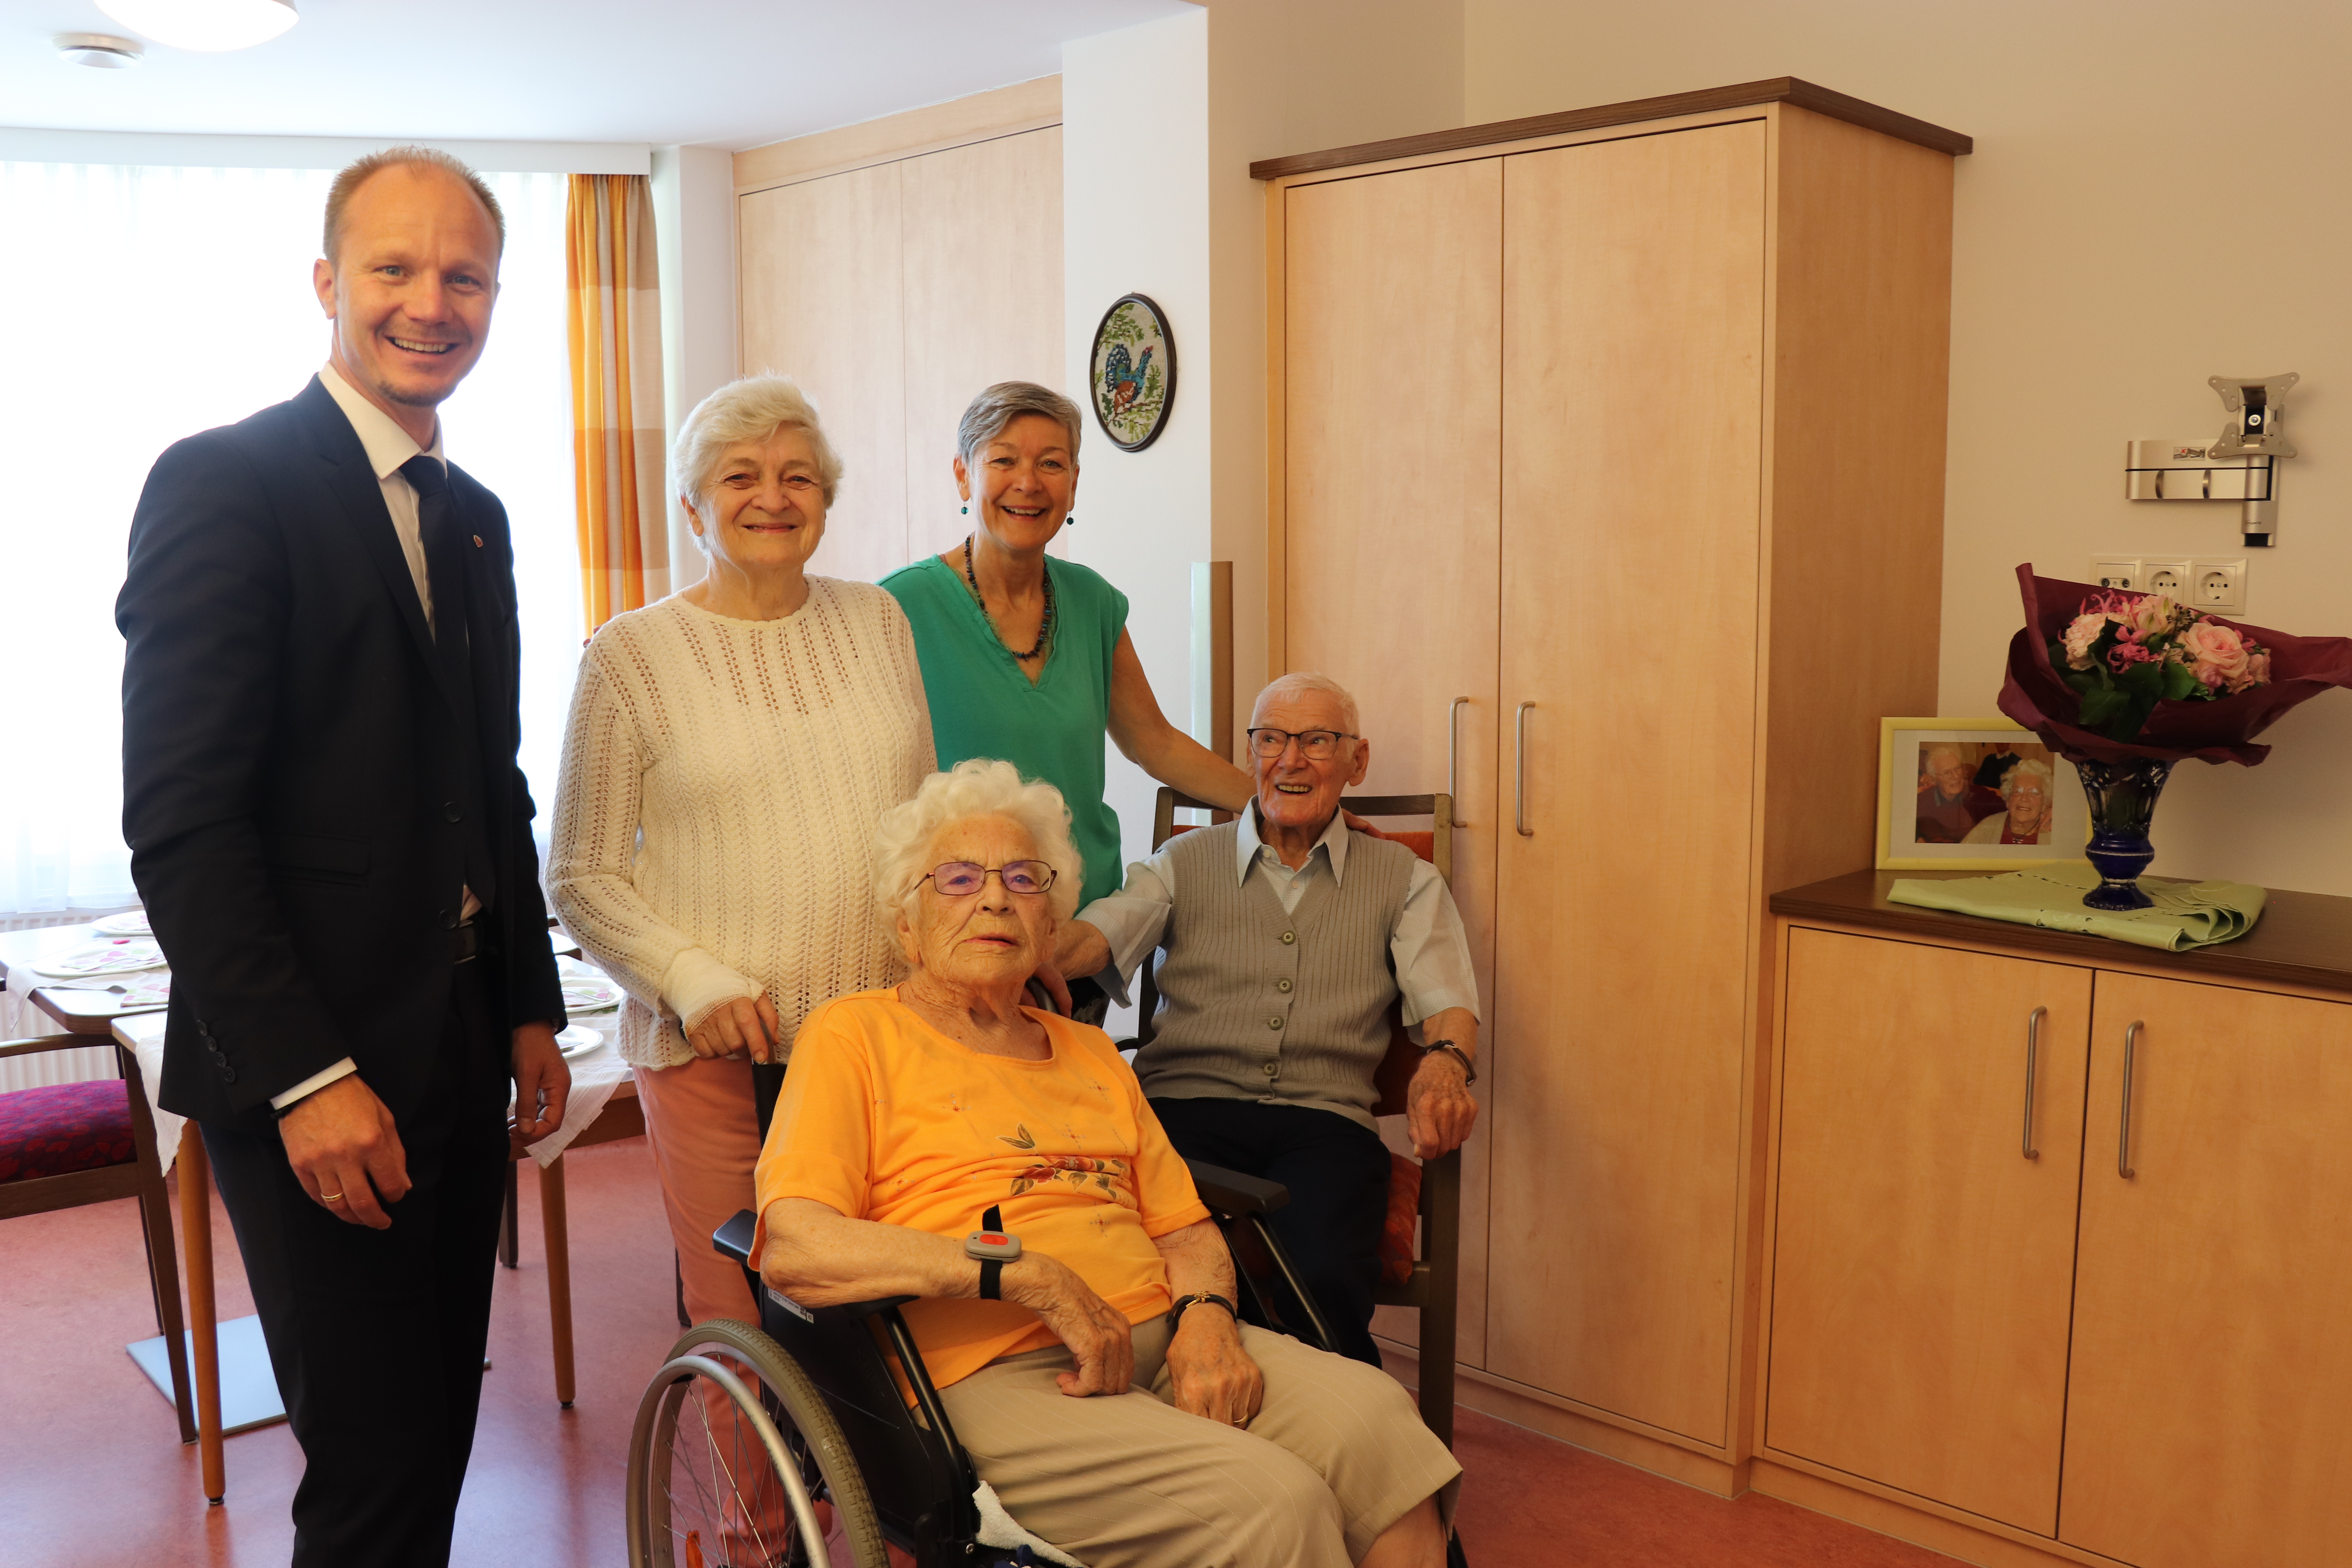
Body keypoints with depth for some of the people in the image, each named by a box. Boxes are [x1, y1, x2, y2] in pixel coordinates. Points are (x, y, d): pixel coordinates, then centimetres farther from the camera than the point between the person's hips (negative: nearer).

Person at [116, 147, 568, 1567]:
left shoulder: (476, 517, 14)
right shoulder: (224, 483, -10)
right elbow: (179, 823, -16)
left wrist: (534, 1010, 14)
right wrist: (306, 1076, -19)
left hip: (463, 1059, 7)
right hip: (313, 1079, -7)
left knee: (438, 1433, 16)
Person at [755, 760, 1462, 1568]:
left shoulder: (1089, 1053, 26)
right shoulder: (854, 1036, 5)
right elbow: (793, 1250, -10)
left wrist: (1206, 1317, -3)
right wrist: (1029, 1276, -13)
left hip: (1163, 1342, 6)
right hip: (993, 1374, -6)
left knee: (1373, 1418, -21)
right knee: (1272, 1500, -28)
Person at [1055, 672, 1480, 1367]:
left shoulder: (1403, 879, 19)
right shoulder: (1186, 862, 19)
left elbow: (1445, 999, 5)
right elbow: (1099, 932, 1)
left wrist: (1444, 1062, -21)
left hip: (1322, 1119, 0)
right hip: (1186, 1099, 0)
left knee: (1323, 1280, -31)